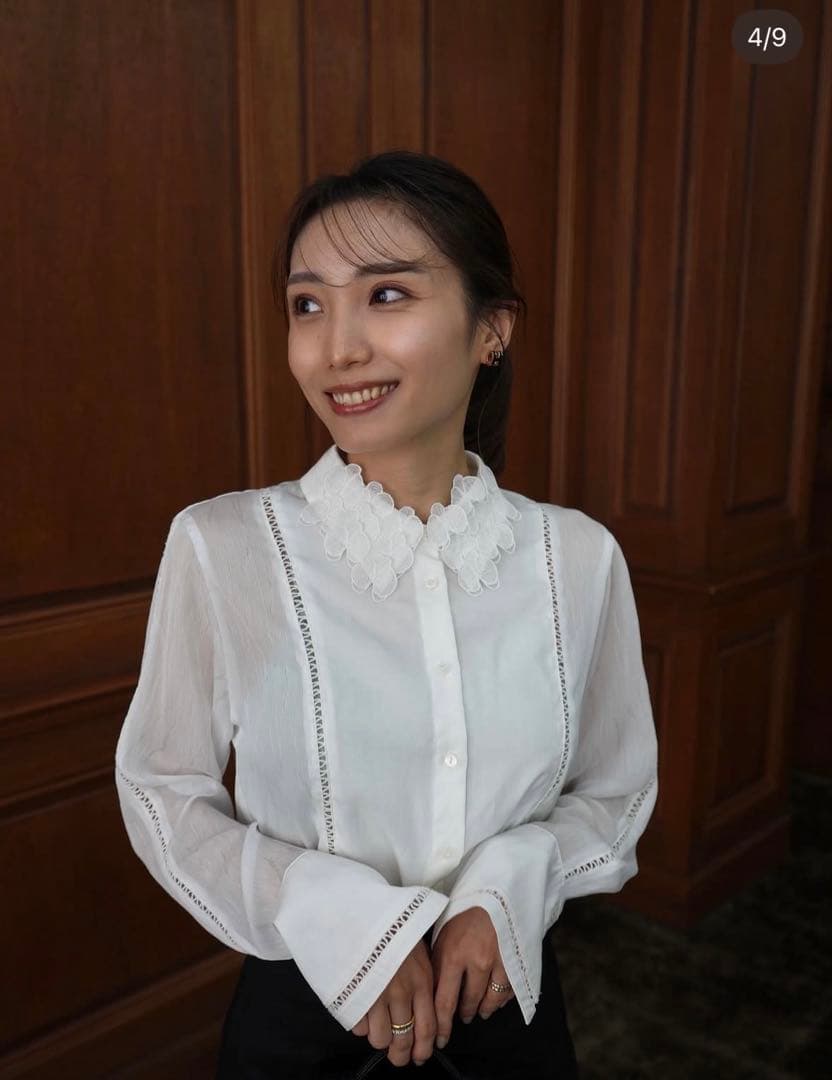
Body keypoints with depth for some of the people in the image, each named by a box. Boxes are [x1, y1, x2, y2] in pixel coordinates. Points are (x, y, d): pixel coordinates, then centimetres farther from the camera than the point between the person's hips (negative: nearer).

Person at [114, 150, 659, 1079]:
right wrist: (330, 915, -19)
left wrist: (511, 887, -15)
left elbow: (616, 788, 1)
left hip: (508, 997, 2)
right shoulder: (220, 547, -17)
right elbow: (164, 793, -7)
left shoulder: (577, 558, -11)